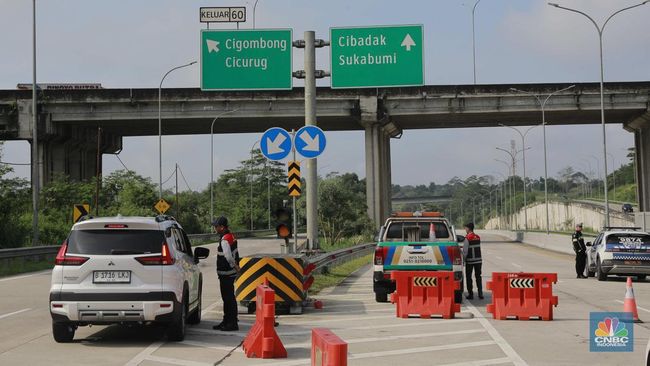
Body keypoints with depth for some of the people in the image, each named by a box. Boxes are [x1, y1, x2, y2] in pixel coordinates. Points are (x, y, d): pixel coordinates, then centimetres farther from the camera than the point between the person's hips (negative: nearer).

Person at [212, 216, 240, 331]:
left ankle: (232, 323, -2)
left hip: (226, 273, -11)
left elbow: (228, 257, -28)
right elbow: (235, 254, 21)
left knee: (229, 298, -5)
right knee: (227, 298, 18)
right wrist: (236, 266, 17)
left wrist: (235, 266, -14)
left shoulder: (225, 240, -20)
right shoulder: (231, 236, 13)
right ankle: (227, 321, 27)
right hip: (230, 273, 11)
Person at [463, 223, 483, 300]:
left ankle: (470, 294, 6)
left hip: (470, 261, -5)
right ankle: (480, 293, 3)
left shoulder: (467, 238, -12)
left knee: (468, 277, 6)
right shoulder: (478, 237, 6)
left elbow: (465, 251, -15)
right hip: (478, 260, 5)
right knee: (478, 277, 10)